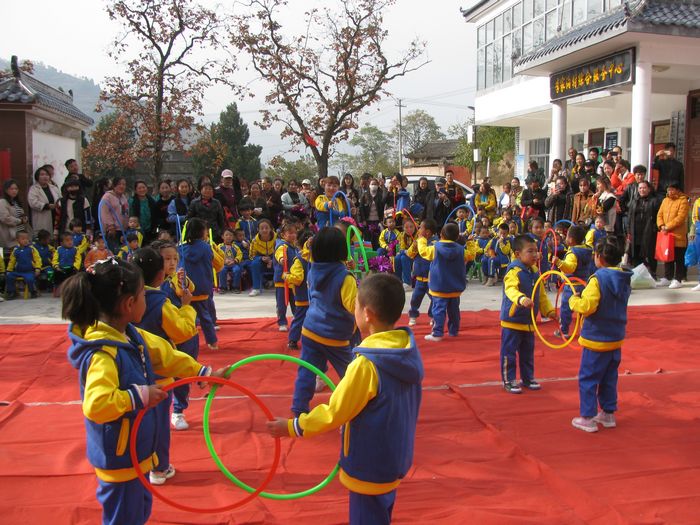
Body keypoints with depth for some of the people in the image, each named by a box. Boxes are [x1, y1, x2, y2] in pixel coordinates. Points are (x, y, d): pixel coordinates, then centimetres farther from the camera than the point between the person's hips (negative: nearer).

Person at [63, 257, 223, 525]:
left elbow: (167, 356, 9)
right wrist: (140, 396, -33)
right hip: (119, 458, -9)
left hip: (135, 450, 9)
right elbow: (95, 405, -43)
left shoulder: (131, 335, -3)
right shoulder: (103, 353, -31)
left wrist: (204, 372, 11)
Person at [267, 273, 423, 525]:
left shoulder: (366, 364, -29)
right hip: (395, 457, 7)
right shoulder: (409, 351, -7)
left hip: (369, 465, -7)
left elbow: (334, 413, -20)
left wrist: (292, 427, -8)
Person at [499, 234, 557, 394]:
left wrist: (549, 310, 8)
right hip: (512, 320, -8)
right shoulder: (514, 271, -19)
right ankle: (508, 380, 12)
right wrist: (522, 299, -54)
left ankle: (528, 378, 33)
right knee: (509, 351, 1)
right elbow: (511, 289, -37)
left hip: (529, 321, 8)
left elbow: (542, 295, 16)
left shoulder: (535, 272, 7)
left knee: (528, 352, 18)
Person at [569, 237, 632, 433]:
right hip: (616, 338, 8)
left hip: (597, 339, -8)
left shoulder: (598, 279, -20)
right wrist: (583, 297, 13)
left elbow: (587, 307, -27)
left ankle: (588, 418, 8)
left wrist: (574, 300, -8)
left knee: (587, 379, 4)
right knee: (609, 378, 19)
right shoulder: (624, 279, 4)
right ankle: (608, 413, 28)